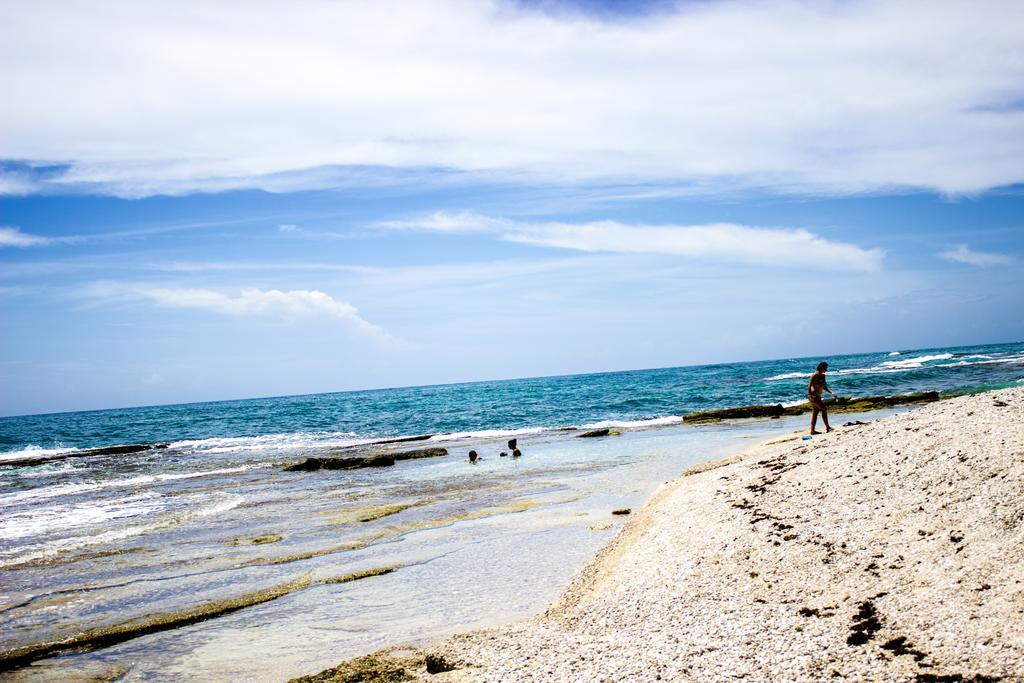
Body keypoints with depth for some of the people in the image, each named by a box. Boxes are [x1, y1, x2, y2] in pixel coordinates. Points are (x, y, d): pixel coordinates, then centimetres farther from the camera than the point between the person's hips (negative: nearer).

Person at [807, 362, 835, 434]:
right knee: (824, 409, -13)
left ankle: (812, 430, 11)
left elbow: (824, 387, 18)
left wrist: (831, 392, 6)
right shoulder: (815, 375, -14)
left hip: (818, 396, 10)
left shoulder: (822, 376, 12)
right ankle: (827, 427, -11)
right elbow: (809, 386, -18)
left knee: (815, 412, 9)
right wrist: (810, 395, -26)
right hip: (813, 396, -10)